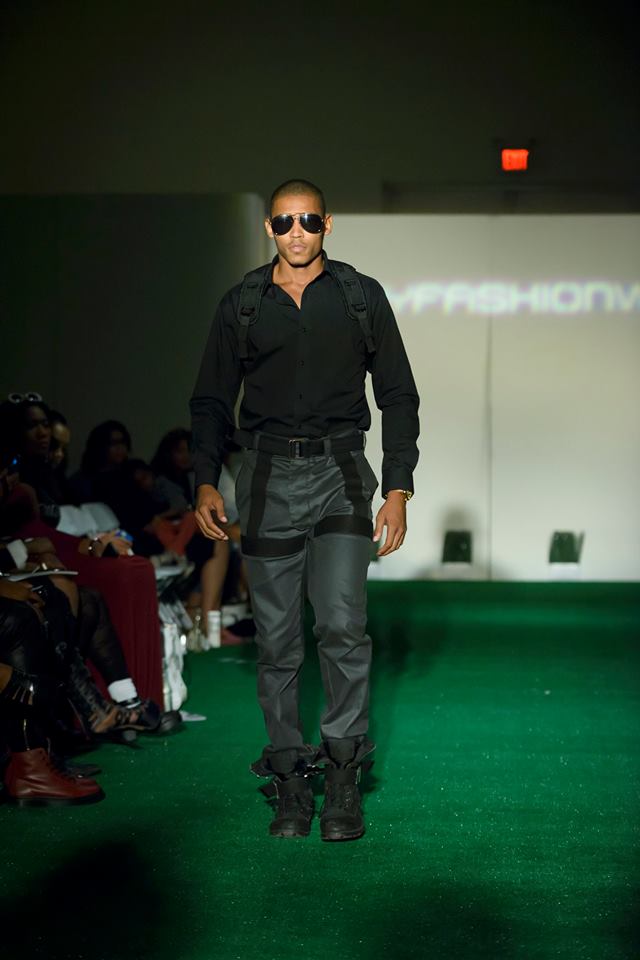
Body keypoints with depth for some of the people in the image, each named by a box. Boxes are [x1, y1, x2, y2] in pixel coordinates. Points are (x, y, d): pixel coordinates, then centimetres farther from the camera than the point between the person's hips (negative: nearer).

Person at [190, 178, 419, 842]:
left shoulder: (361, 297, 6)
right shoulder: (241, 306, 9)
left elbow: (397, 396, 9)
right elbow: (211, 400, 14)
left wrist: (398, 488, 1)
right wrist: (206, 482, 0)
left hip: (339, 471, -1)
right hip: (268, 477, 1)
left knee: (343, 624, -14)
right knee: (277, 638, 2)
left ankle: (343, 774, -2)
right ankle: (289, 778, 11)